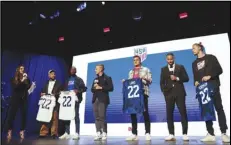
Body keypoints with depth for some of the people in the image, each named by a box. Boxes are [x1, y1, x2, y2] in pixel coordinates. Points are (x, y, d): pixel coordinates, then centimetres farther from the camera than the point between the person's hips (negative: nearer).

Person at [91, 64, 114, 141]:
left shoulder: (107, 78, 4)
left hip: (103, 100, -6)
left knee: (102, 117, -9)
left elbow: (111, 88, -8)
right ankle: (98, 133, 6)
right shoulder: (95, 79, 23)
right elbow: (92, 89, 19)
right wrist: (94, 88, -3)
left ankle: (104, 134, -2)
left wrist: (101, 87, -12)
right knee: (97, 117, 2)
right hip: (95, 100, 6)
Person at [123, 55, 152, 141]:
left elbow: (150, 81, 1)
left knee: (145, 112, -5)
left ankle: (147, 133, -1)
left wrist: (144, 79, -18)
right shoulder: (131, 72, 23)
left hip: (143, 93, -4)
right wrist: (125, 82, 2)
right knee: (132, 113, 1)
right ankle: (134, 134, 7)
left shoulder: (145, 70, 10)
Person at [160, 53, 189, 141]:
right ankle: (171, 134, 3)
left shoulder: (180, 67, 11)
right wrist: (164, 91, -1)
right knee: (169, 114, -2)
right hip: (169, 94, 1)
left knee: (183, 113, -4)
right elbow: (162, 82, 11)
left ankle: (185, 134, 3)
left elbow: (186, 78, 3)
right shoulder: (163, 69, 15)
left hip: (179, 93, -1)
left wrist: (177, 78, -11)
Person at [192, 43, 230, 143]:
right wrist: (196, 82, -3)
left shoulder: (210, 58, 7)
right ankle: (211, 134, 1)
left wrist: (210, 76, -16)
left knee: (219, 108, -5)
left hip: (213, 87, -3)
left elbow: (219, 70, -1)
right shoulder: (194, 63, 20)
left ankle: (224, 133, 1)